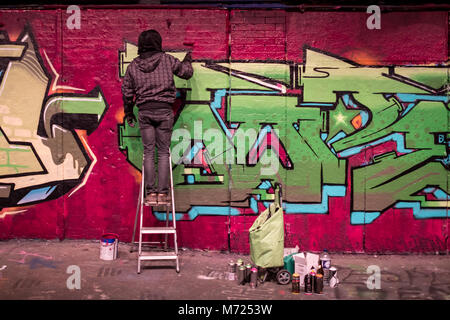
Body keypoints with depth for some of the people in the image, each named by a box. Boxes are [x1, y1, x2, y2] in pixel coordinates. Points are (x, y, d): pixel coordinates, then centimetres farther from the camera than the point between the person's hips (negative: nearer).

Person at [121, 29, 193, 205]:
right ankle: (162, 193, 2)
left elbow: (127, 91, 9)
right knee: (163, 152, 3)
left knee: (148, 152, 6)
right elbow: (187, 72, 9)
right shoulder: (166, 59, -1)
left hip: (145, 111, 2)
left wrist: (128, 112, 22)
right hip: (164, 110, -2)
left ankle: (150, 193, 5)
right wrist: (187, 61, 31)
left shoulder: (133, 65, 6)